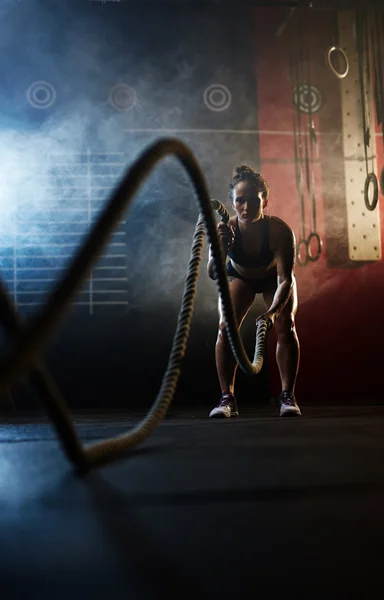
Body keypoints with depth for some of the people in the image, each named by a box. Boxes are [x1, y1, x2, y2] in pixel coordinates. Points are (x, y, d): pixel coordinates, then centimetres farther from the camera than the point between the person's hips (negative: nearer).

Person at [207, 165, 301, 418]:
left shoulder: (281, 231, -37)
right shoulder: (225, 230, -34)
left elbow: (285, 280, -38)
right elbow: (213, 273, -45)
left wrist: (273, 311, -55)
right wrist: (220, 248, -65)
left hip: (274, 277, -1)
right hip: (239, 277, 1)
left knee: (285, 326, -18)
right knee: (225, 327, -15)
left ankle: (288, 396, -9)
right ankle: (227, 398, -10)